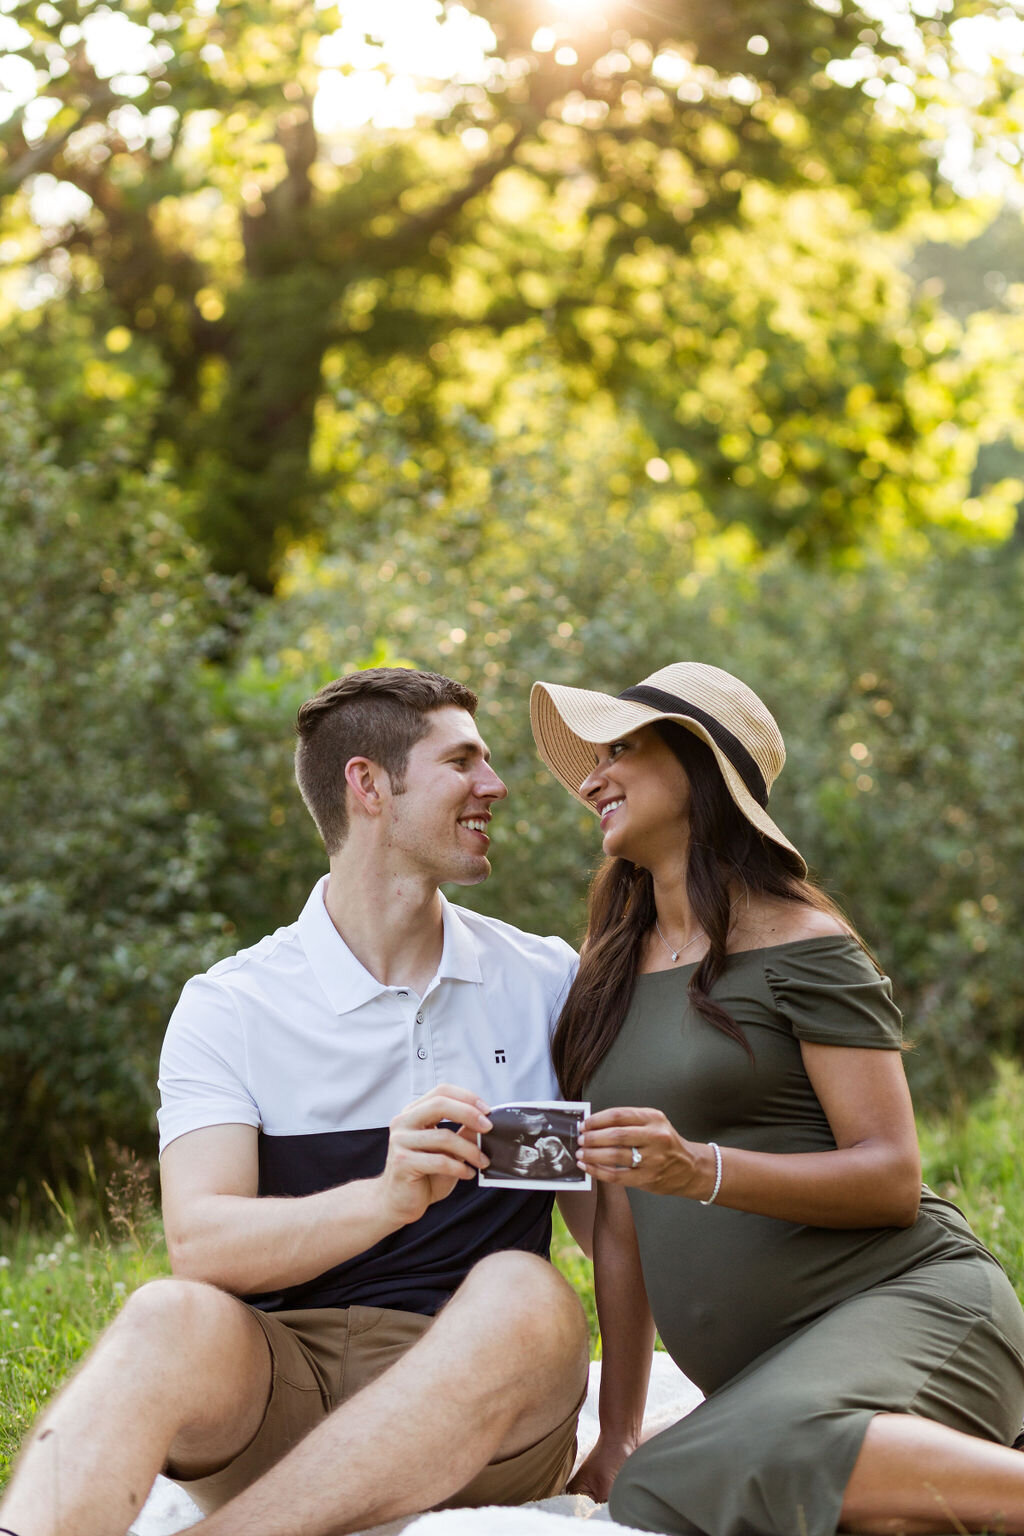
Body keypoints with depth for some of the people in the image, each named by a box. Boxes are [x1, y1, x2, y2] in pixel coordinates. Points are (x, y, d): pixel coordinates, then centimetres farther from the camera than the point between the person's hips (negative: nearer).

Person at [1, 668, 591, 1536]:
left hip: (483, 1402, 1)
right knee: (174, 1320, -33)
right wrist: (385, 1200, -27)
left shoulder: (545, 983, 12)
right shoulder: (228, 1008, 5)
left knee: (525, 1297, -32)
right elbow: (199, 1244, -9)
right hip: (280, 1381, -1)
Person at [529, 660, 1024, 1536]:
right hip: (767, 1369, 7)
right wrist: (617, 1434, 12)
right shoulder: (611, 978, 17)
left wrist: (703, 1171, -24)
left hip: (904, 1301, -7)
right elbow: (621, 1221, 16)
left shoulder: (798, 945, -3)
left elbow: (893, 1179, -10)